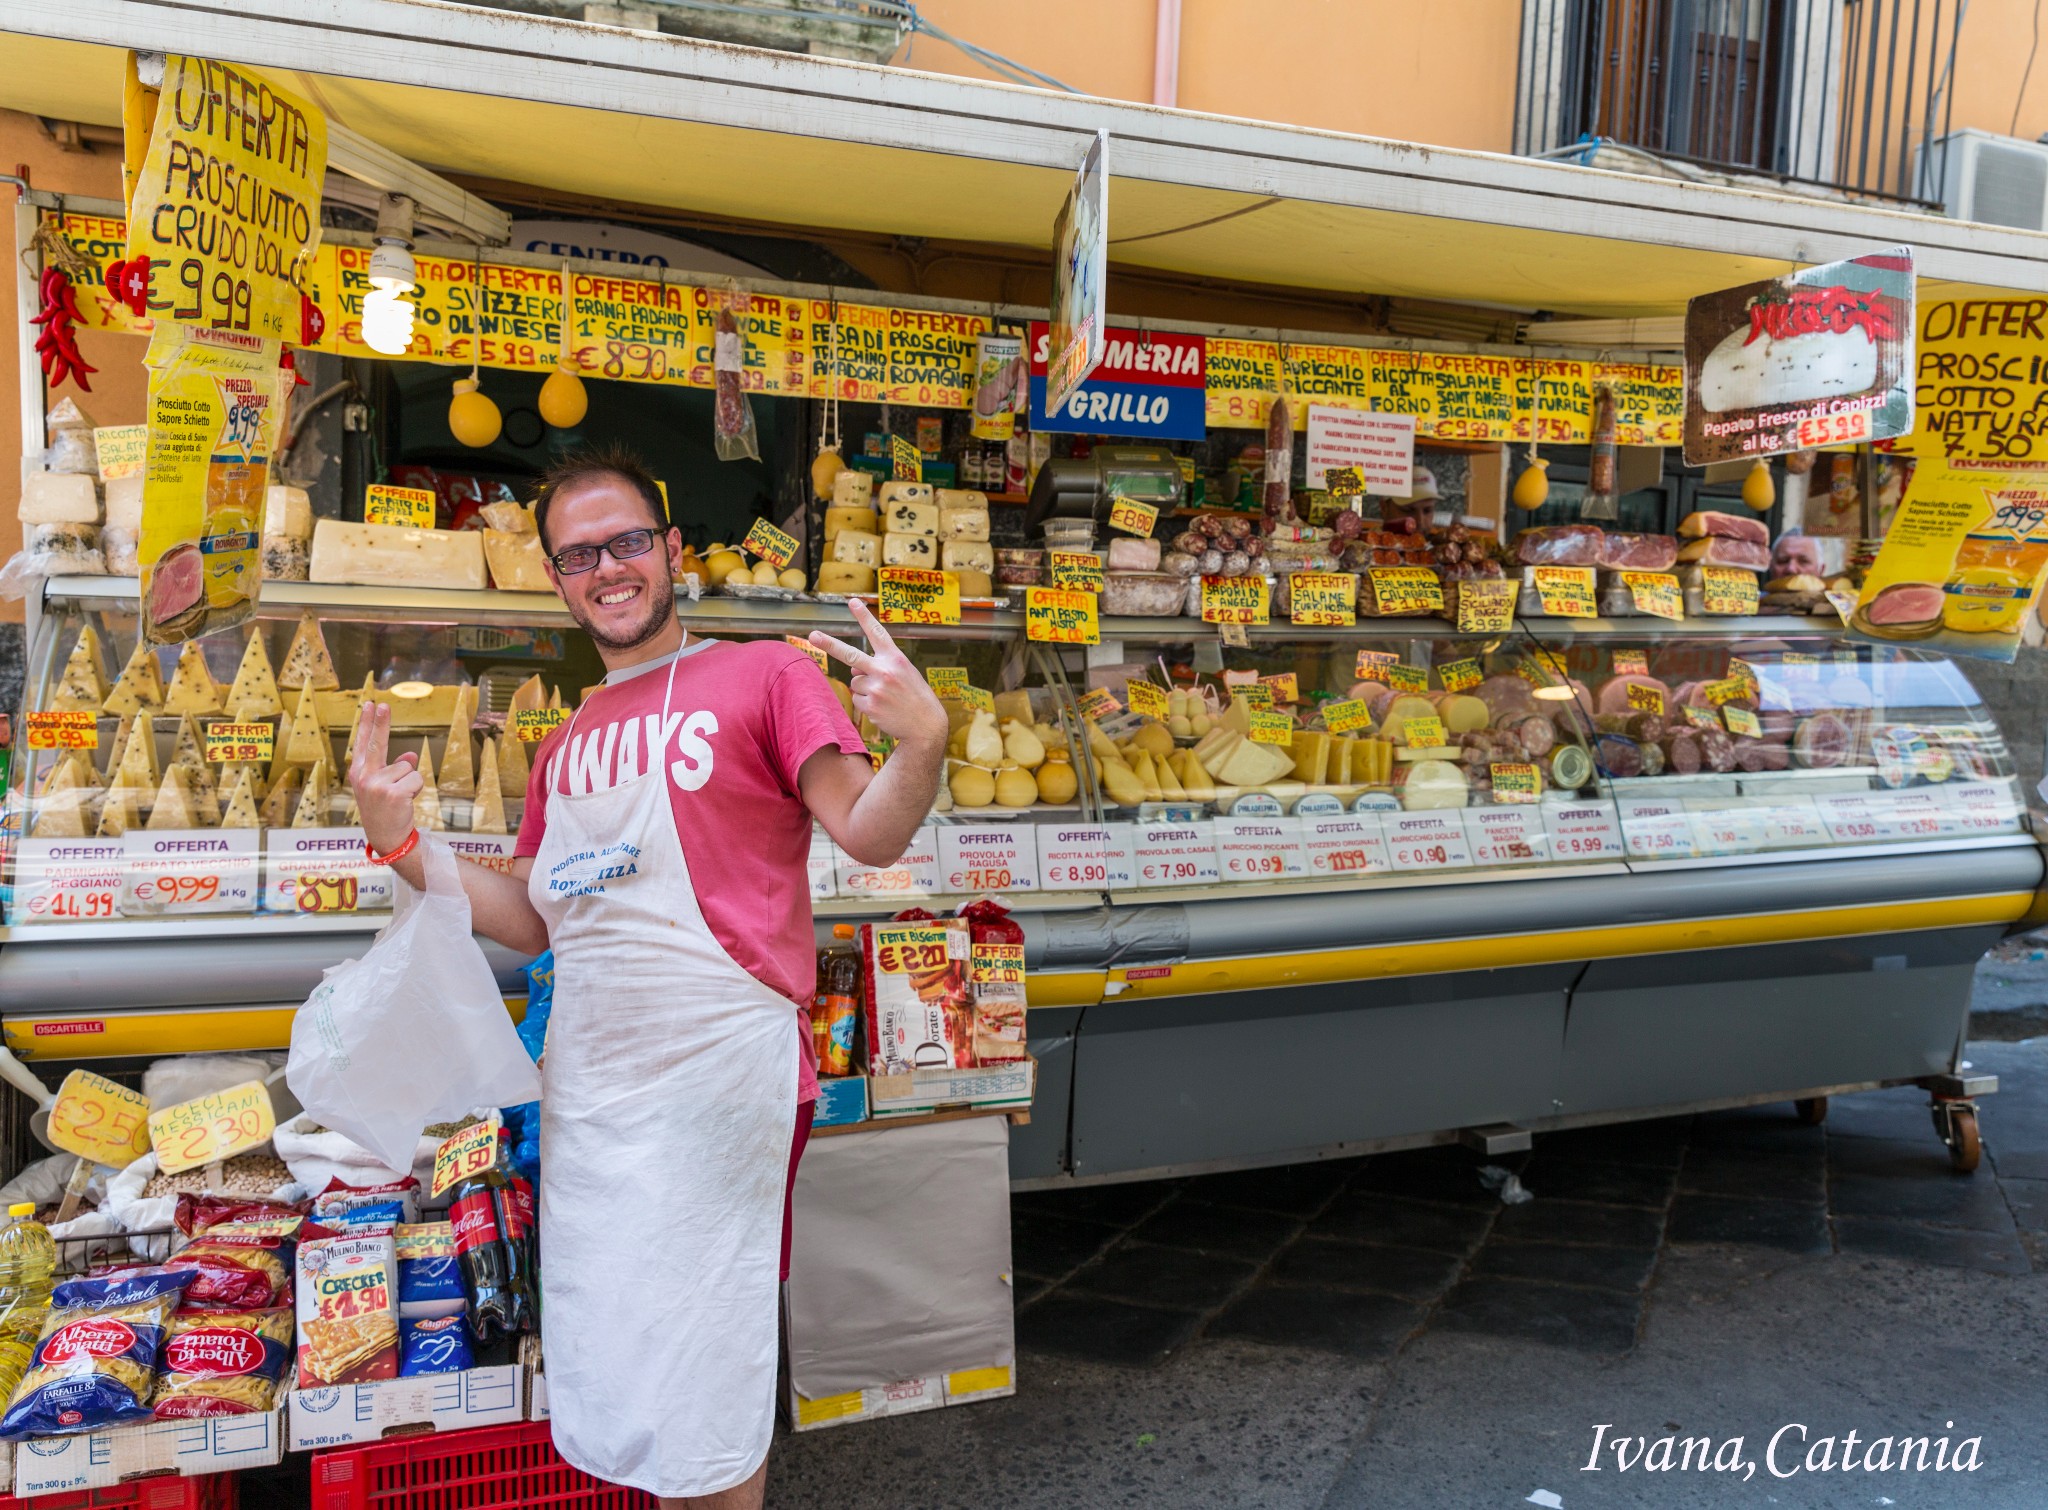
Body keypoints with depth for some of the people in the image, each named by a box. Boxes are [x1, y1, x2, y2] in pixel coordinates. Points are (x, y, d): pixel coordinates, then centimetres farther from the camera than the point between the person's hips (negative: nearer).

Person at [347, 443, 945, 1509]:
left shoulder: (760, 674, -3)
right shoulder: (565, 746, 16)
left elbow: (868, 834, -12)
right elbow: (530, 921, 17)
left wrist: (922, 741, -32)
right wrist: (398, 842, 7)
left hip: (719, 1071, -6)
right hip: (584, 1083, 7)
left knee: (704, 1391, 4)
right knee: (601, 1379, 18)